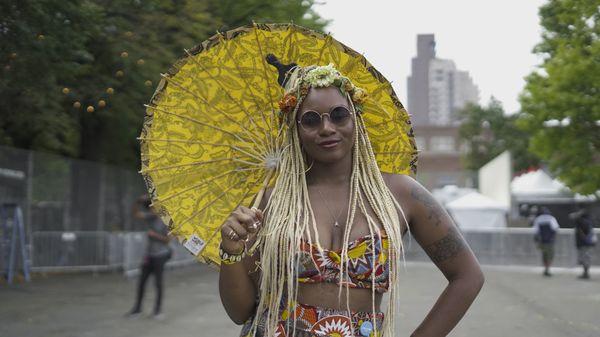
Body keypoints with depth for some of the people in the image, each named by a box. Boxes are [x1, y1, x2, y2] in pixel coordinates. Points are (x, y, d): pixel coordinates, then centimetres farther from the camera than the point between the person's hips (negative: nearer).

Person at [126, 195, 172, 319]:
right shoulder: (151, 217, 4)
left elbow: (168, 239, -11)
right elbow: (136, 214, 1)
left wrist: (155, 235, -20)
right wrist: (139, 201, -11)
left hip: (160, 255, -6)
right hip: (149, 254, 6)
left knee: (158, 283, -1)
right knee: (141, 281, 6)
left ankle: (158, 310, 8)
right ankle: (137, 308, 15)